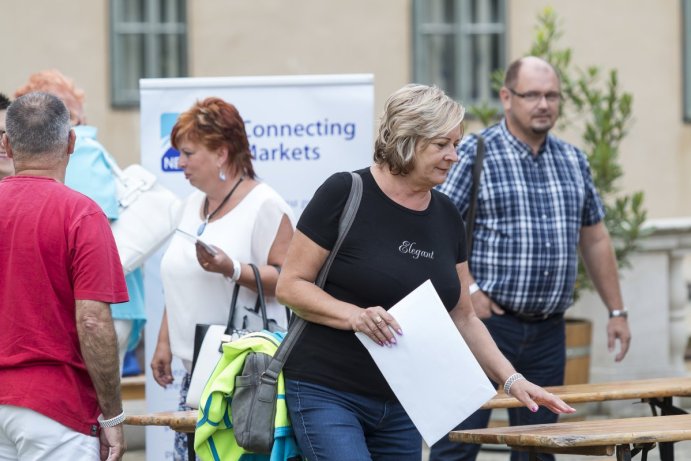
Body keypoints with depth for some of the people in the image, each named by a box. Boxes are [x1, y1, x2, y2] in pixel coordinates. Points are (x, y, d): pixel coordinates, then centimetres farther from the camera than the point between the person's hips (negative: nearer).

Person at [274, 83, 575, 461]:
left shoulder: (446, 217, 8)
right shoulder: (345, 194, -10)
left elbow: (462, 317, 15)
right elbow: (290, 285, -8)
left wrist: (511, 379, 4)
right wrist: (355, 315, -23)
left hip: (400, 407, 6)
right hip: (325, 394, -6)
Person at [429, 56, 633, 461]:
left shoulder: (574, 161, 13)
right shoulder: (475, 155, -5)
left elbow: (595, 240, 19)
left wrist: (617, 310, 16)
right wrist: (468, 291, -15)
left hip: (548, 331, 6)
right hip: (487, 319, -5)